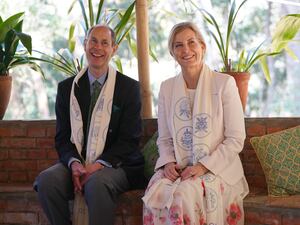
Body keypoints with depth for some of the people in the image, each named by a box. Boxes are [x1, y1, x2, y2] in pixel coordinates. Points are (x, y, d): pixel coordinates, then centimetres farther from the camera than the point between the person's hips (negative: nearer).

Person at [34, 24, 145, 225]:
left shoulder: (129, 87, 3)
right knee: (46, 180, -27)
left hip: (116, 164, -3)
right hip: (77, 164, 3)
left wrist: (98, 165, -17)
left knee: (97, 182, -37)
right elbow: (62, 137, 9)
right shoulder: (67, 88, 13)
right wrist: (74, 163, -13)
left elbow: (129, 139, -3)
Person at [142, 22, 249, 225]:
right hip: (178, 169, 3)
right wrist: (168, 162, -6)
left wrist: (204, 166, -14)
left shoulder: (224, 83, -2)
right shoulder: (167, 87, 11)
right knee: (157, 192, -31)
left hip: (216, 169, -3)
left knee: (183, 195, -34)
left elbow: (236, 139, -4)